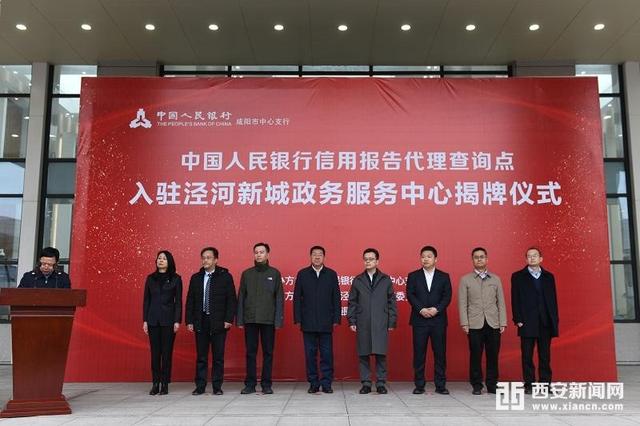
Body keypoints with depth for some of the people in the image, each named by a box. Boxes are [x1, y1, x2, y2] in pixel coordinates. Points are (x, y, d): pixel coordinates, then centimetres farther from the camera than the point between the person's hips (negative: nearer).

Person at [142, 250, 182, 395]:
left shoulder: (176, 279, 1)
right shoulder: (150, 278, 9)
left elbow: (178, 301, -1)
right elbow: (146, 300, 9)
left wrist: (177, 321, -7)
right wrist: (145, 320, 3)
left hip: (168, 319, -2)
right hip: (153, 319, 2)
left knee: (167, 351, 0)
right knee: (155, 352, 3)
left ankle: (165, 384, 7)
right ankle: (156, 383, 10)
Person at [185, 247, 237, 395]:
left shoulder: (225, 276, 0)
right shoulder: (195, 278, 10)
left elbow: (231, 300, -2)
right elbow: (190, 301, 11)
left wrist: (228, 319, -10)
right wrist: (189, 321, 3)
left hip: (219, 323, -3)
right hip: (200, 322, 3)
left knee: (218, 356, 2)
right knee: (201, 356, 6)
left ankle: (217, 387, 11)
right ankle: (200, 386, 14)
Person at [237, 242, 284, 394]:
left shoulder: (274, 273, 4)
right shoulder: (247, 274, 8)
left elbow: (279, 298, 2)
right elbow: (241, 297, 8)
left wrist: (278, 320, -6)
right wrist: (240, 319, 1)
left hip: (268, 320, -1)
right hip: (250, 319, 1)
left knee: (268, 352, 4)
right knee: (250, 353, 4)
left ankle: (266, 384, 11)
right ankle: (250, 384, 11)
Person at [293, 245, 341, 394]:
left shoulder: (331, 274, 7)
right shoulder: (302, 274, 7)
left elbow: (336, 298, 6)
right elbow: (297, 298, 6)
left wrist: (336, 319, -1)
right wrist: (298, 319, -1)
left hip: (326, 323, 0)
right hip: (308, 323, 0)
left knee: (327, 354, 1)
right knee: (310, 354, 4)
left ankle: (326, 383, 9)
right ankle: (313, 383, 13)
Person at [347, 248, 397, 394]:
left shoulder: (386, 280, 8)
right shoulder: (357, 280, 10)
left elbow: (391, 302, 7)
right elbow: (352, 302, 10)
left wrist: (392, 321, 1)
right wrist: (351, 321, 2)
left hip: (381, 324, -1)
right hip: (363, 324, 1)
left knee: (381, 354, -2)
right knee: (363, 354, 2)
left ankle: (381, 383, 8)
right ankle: (366, 383, 10)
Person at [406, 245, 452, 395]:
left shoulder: (444, 276, 9)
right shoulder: (413, 276, 8)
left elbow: (447, 297, 1)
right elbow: (410, 295, -1)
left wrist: (436, 309, -14)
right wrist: (422, 309, -14)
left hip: (438, 320, 1)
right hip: (419, 320, 0)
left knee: (440, 353, 2)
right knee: (419, 353, 1)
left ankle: (440, 385, 9)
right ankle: (419, 385, 8)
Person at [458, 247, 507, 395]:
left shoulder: (496, 279, 13)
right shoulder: (465, 280, 7)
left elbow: (501, 302, 10)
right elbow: (462, 303, 2)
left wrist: (503, 323, 3)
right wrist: (464, 323, -6)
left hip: (493, 324, 2)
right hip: (475, 324, -2)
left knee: (493, 356, 3)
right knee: (475, 356, 0)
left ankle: (492, 385, 14)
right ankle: (476, 385, 11)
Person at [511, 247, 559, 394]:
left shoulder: (549, 276, 12)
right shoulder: (518, 276, 4)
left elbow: (553, 299, 11)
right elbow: (515, 300, 0)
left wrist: (555, 320, 4)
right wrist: (518, 319, -8)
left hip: (546, 323, 2)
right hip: (527, 323, -2)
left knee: (545, 355, 5)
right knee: (527, 356, 1)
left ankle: (545, 383, 12)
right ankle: (529, 385, 6)